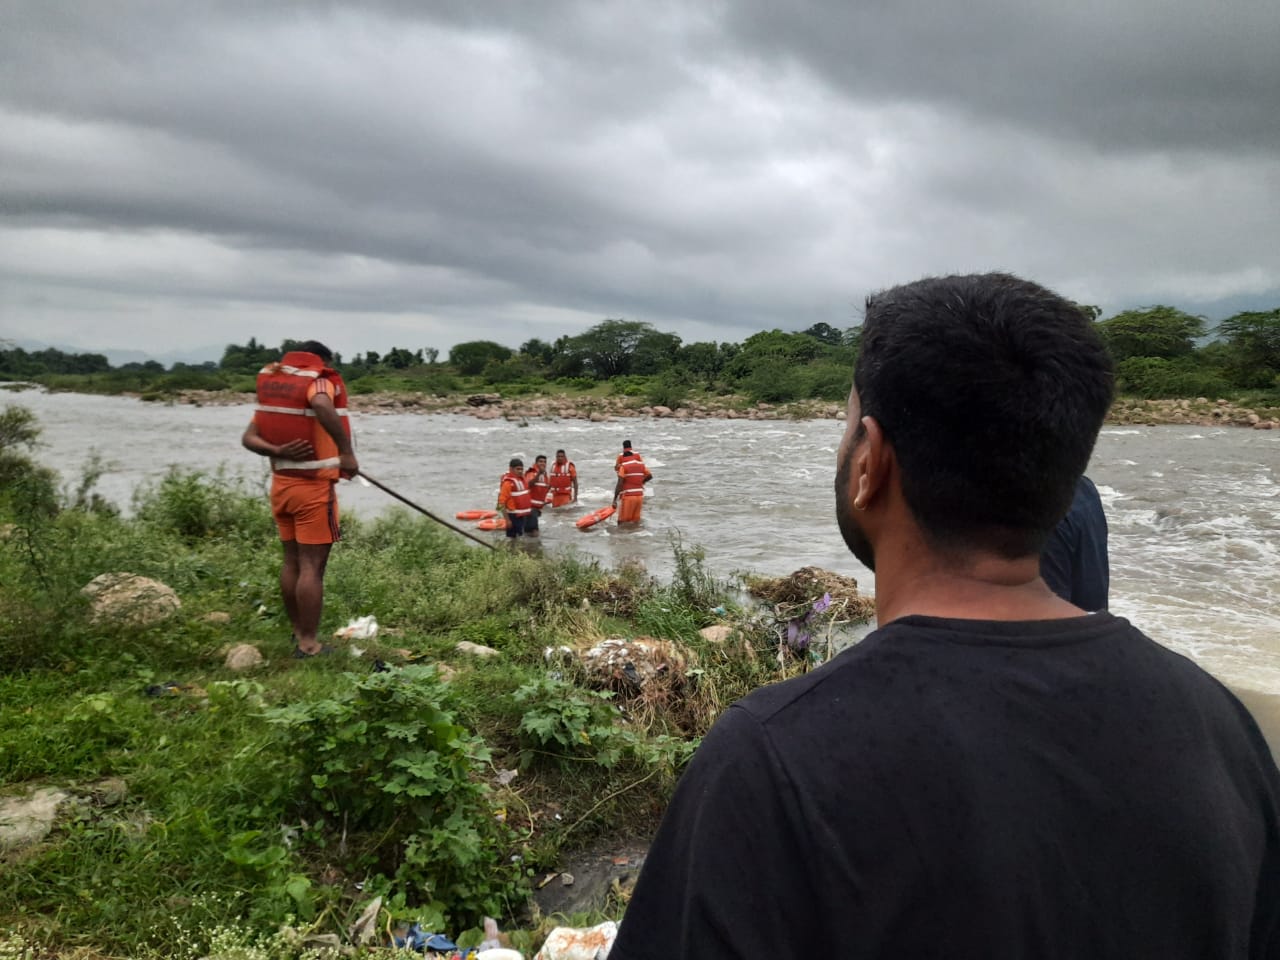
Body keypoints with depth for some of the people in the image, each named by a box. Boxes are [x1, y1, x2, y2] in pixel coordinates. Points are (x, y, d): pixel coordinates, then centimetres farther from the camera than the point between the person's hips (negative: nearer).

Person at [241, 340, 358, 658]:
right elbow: (322, 406, -34)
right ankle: (308, 644, 2)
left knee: (292, 561, 15)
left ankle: (298, 633, 26)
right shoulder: (320, 380, -8)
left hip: (281, 484, 8)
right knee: (312, 566, -3)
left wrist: (277, 451, -9)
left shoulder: (274, 388, 13)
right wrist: (346, 451, -29)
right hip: (314, 487, -8)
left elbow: (249, 438, 4)